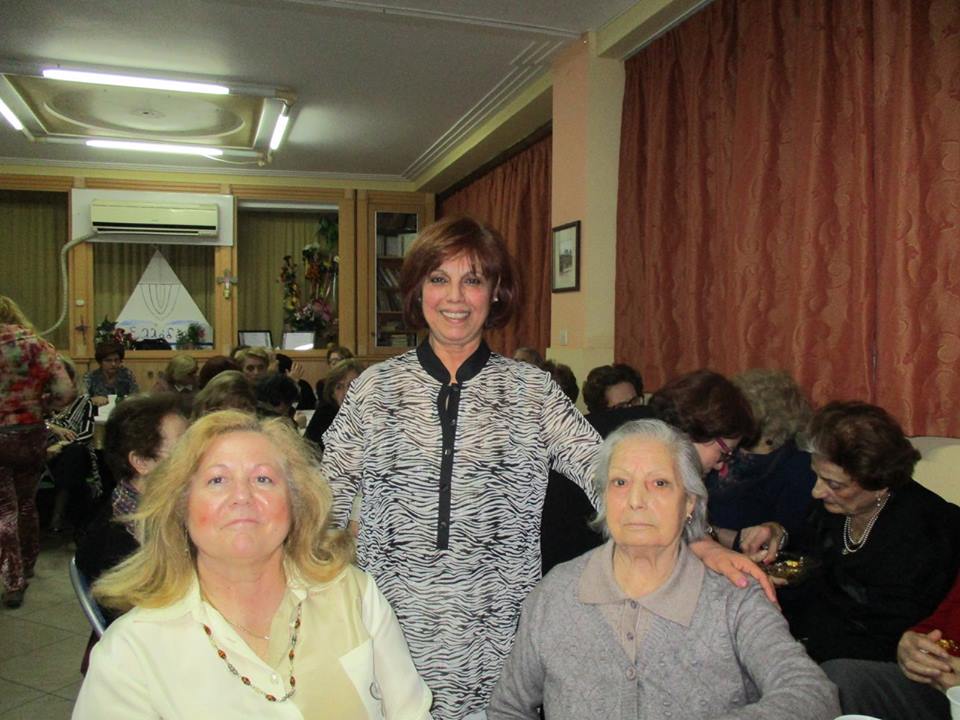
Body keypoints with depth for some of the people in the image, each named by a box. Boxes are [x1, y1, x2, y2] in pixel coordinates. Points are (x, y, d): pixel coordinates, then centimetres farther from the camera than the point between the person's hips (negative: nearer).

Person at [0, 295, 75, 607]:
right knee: (26, 502, 20)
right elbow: (65, 392, -13)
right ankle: (26, 567, 35)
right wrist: (37, 406, 3)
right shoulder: (36, 345, -5)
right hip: (30, 435, 2)